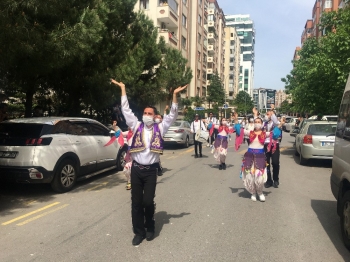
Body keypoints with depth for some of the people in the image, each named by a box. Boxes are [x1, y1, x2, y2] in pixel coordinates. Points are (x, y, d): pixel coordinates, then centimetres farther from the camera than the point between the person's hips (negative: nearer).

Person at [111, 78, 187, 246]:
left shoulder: (159, 128, 4)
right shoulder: (137, 126, 6)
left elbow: (172, 115, -1)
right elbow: (126, 110, 5)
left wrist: (175, 95, -9)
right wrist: (123, 89, 3)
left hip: (151, 170, -1)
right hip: (136, 169, 2)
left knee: (148, 201, 2)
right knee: (136, 202, 7)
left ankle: (150, 228, 27)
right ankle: (139, 232, 21)